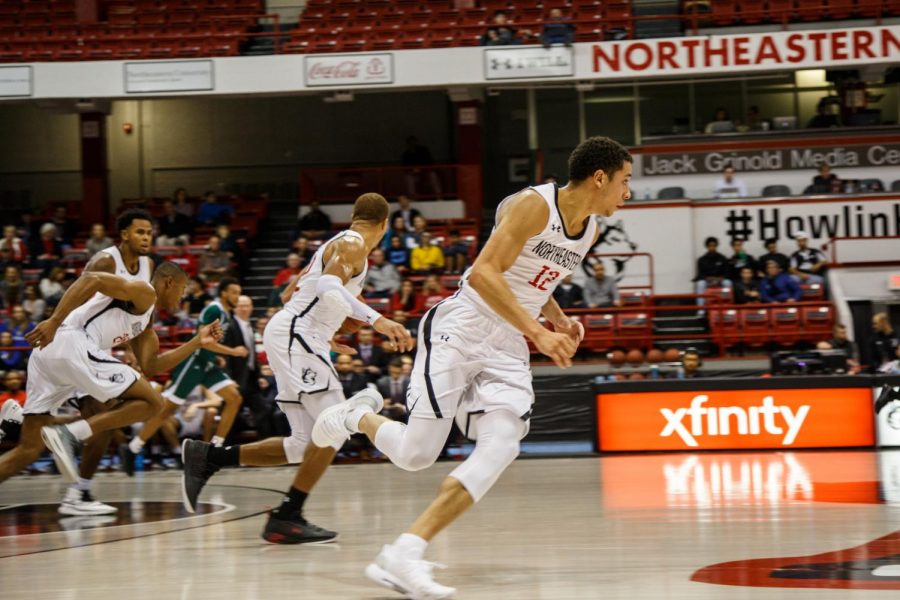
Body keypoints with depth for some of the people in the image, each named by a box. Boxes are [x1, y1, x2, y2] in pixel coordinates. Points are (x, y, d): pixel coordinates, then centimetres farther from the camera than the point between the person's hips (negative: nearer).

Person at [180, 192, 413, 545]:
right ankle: (287, 518, -15)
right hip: (296, 336, -10)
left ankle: (207, 458, 11)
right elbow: (329, 288, -27)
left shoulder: (339, 244, 22)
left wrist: (324, 339, 38)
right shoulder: (352, 245, -7)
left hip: (296, 340, 10)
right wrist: (376, 320, -35)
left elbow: (290, 294, 28)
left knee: (305, 446, 7)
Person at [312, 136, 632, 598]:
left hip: (507, 350, 7)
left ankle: (402, 557, -19)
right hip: (461, 332, -7)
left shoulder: (591, 229, 10)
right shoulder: (535, 205, -16)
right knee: (417, 453, -10)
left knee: (500, 448, -17)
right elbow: (483, 273, -26)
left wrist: (561, 322, 10)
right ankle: (357, 416, 25)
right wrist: (538, 332, -30)